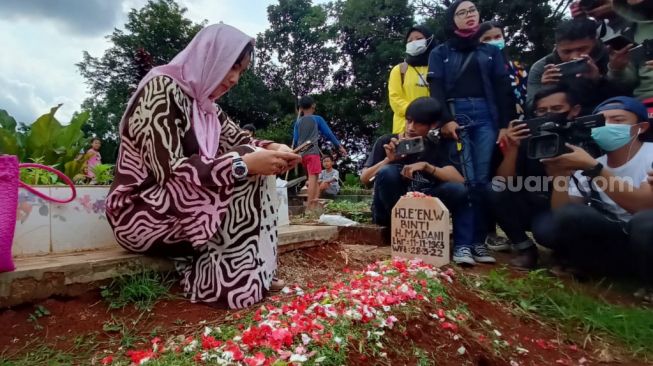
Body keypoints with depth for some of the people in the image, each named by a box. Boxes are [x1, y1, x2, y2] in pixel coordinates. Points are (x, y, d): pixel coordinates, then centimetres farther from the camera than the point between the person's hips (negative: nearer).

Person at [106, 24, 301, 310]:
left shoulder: (204, 103, 9)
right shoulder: (161, 88, -17)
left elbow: (239, 140, 8)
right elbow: (170, 171, -26)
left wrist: (272, 149, -14)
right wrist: (244, 164, -31)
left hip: (181, 205, 8)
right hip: (142, 214, -8)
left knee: (253, 175, -4)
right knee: (246, 176, -21)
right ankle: (230, 284, -13)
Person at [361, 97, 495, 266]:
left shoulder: (436, 149, 3)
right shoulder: (386, 142, -4)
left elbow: (459, 180, -12)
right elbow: (364, 178, -10)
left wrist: (426, 166, -25)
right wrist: (388, 159, -26)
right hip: (388, 211, -2)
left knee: (458, 190, -21)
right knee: (387, 172, -31)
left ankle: (463, 246, -19)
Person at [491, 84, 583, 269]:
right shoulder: (528, 139, -3)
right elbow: (503, 183, -10)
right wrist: (512, 148, -24)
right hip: (531, 207, 4)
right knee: (495, 190, -20)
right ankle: (525, 248, -3)